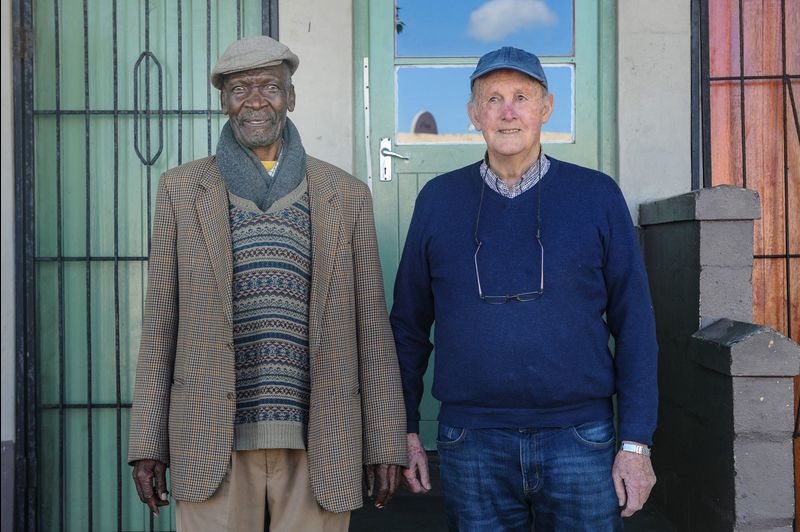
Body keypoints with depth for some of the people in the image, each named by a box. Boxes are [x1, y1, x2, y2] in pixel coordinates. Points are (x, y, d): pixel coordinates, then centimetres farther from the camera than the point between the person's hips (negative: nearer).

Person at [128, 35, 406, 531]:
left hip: (320, 444, 1)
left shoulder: (347, 195, 6)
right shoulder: (181, 189, 6)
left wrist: (385, 445, 3)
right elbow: (161, 320, 6)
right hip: (213, 441, 0)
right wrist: (148, 444, 3)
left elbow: (371, 326, 6)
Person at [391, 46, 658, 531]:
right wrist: (405, 429, 5)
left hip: (579, 437, 0)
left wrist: (637, 441, -4)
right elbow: (409, 324, 9)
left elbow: (633, 323, 1)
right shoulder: (439, 200, 5)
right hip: (471, 444, 1)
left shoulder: (597, 195, 1)